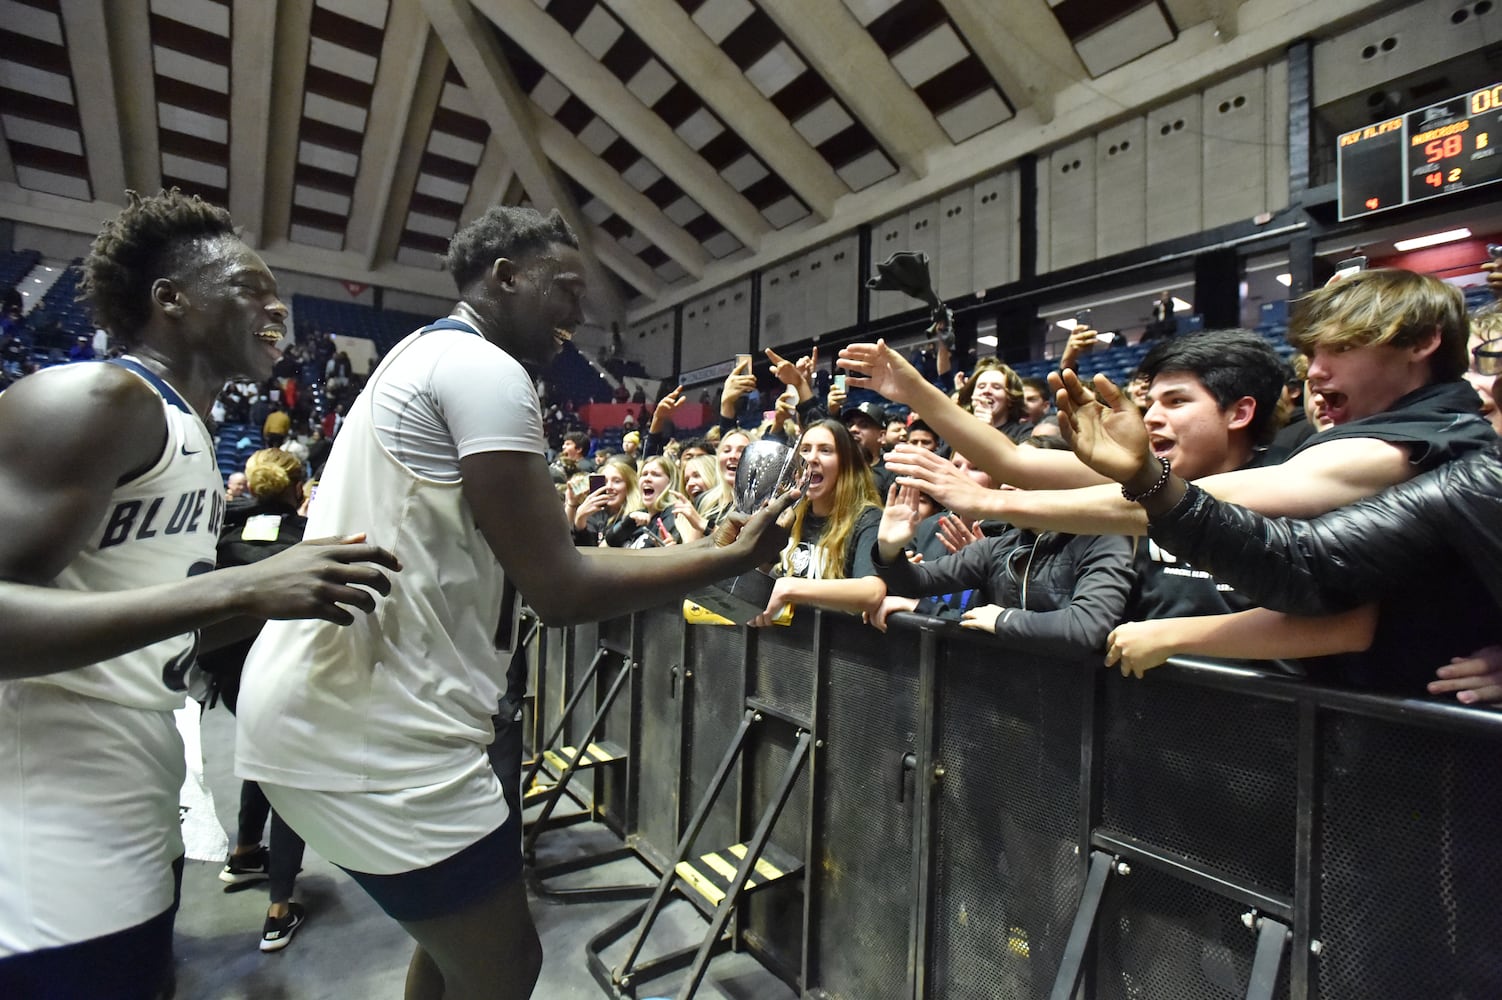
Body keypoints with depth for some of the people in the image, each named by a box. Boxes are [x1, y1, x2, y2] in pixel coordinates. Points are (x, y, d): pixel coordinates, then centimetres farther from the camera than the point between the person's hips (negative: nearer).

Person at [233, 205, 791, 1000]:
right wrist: (733, 556, -11)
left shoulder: (424, 357, 18)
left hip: (335, 705, 11)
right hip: (372, 726, -11)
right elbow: (559, 587, -20)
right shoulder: (484, 369, -15)